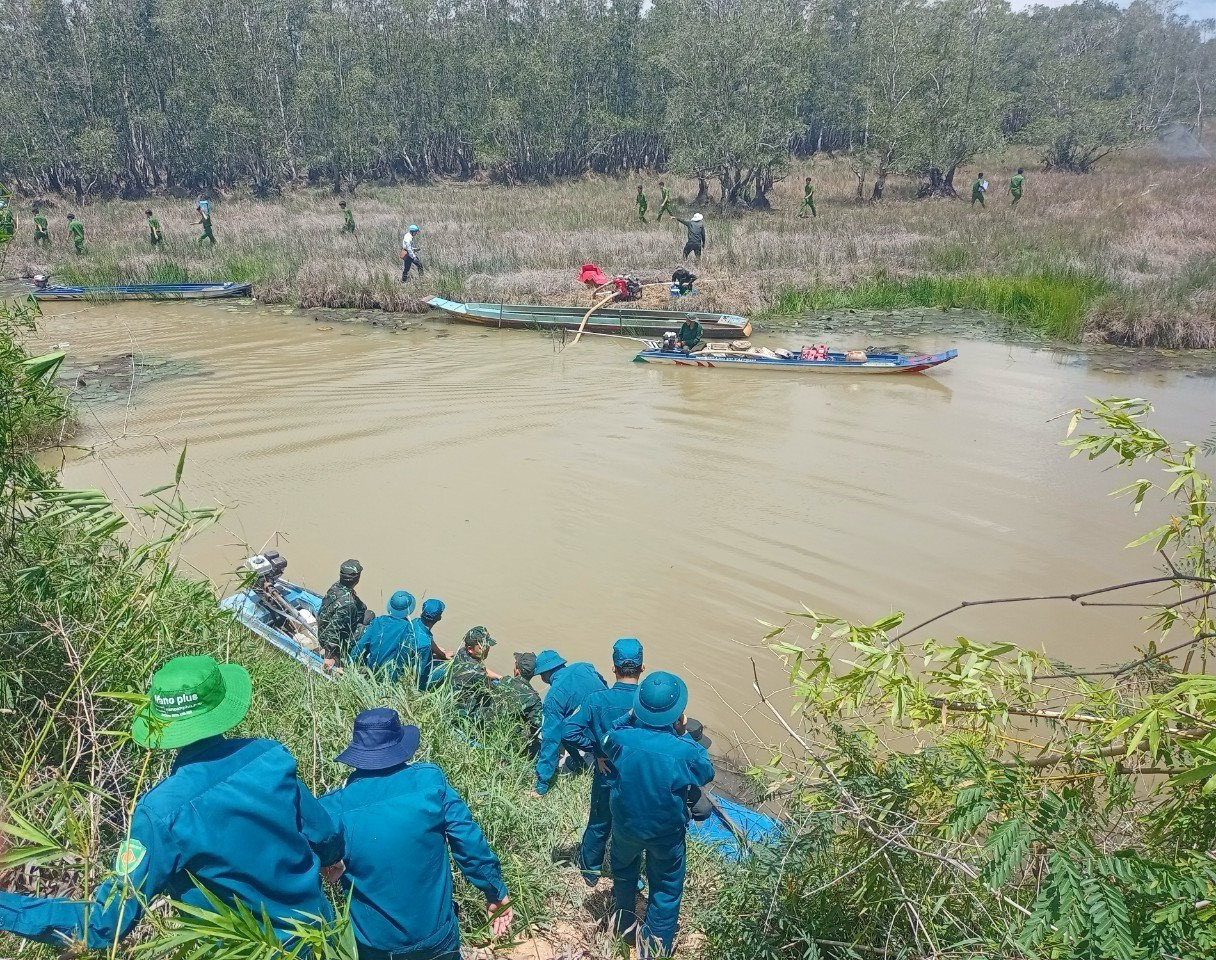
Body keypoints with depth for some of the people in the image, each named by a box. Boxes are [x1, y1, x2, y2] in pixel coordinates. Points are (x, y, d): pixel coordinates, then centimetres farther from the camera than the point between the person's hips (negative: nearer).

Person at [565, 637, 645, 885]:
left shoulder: (597, 700, -21)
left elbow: (570, 731, -23)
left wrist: (596, 751, -12)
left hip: (606, 778, 1)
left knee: (598, 826, 24)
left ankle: (590, 870, 44)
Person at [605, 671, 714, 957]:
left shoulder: (620, 738, -26)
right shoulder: (684, 751, -31)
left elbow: (607, 743, 1)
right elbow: (706, 773, -7)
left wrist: (630, 716, -3)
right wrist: (683, 735, -7)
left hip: (625, 825, 3)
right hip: (666, 833, -3)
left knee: (624, 873, 33)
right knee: (666, 890, 21)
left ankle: (625, 923, 56)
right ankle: (654, 949, 35)